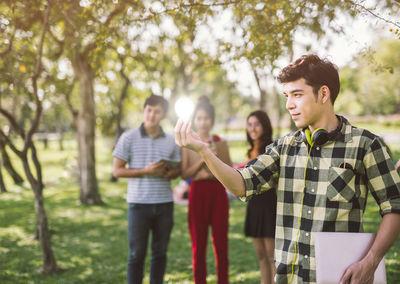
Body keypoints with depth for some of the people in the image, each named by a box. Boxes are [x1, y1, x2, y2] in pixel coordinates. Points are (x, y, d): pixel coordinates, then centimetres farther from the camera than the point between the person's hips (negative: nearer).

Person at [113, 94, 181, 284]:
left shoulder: (171, 141, 8)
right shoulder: (128, 138, -2)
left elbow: (178, 169, 16)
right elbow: (117, 171, -4)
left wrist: (170, 173, -9)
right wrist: (146, 171, -16)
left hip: (164, 204, 3)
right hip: (139, 203, -3)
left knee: (160, 252, 11)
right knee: (137, 254, 3)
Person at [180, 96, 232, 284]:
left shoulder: (221, 143, 7)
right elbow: (185, 174, -4)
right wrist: (202, 160, -17)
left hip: (218, 193, 1)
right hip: (198, 193, -1)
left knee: (221, 243, 3)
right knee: (198, 245, 3)